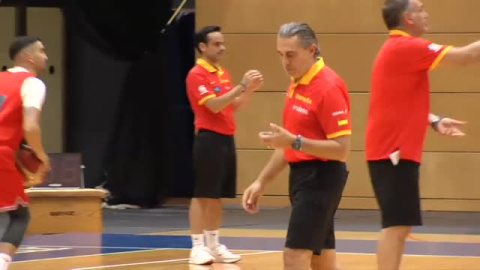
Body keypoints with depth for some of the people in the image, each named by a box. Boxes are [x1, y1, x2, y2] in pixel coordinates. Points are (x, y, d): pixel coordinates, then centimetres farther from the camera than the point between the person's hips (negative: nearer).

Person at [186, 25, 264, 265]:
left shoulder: (223, 74, 16)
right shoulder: (197, 74, -10)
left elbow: (234, 105, 18)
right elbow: (214, 105, -19)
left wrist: (251, 89, 2)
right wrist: (241, 86, -23)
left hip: (226, 139, 8)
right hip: (209, 139, -8)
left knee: (218, 196, 11)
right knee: (203, 196, -6)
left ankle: (214, 245, 16)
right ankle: (198, 247, -5)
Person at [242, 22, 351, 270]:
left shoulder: (328, 87, -17)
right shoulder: (297, 85, 12)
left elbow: (341, 149, -22)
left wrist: (295, 141, -29)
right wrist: (261, 182, 18)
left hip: (320, 179, -10)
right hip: (303, 176, 10)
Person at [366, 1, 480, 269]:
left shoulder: (399, 49, 17)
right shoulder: (406, 47, -14)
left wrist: (435, 121, 10)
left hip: (396, 150, 10)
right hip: (394, 151, -10)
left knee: (401, 225, 12)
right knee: (396, 225, -12)